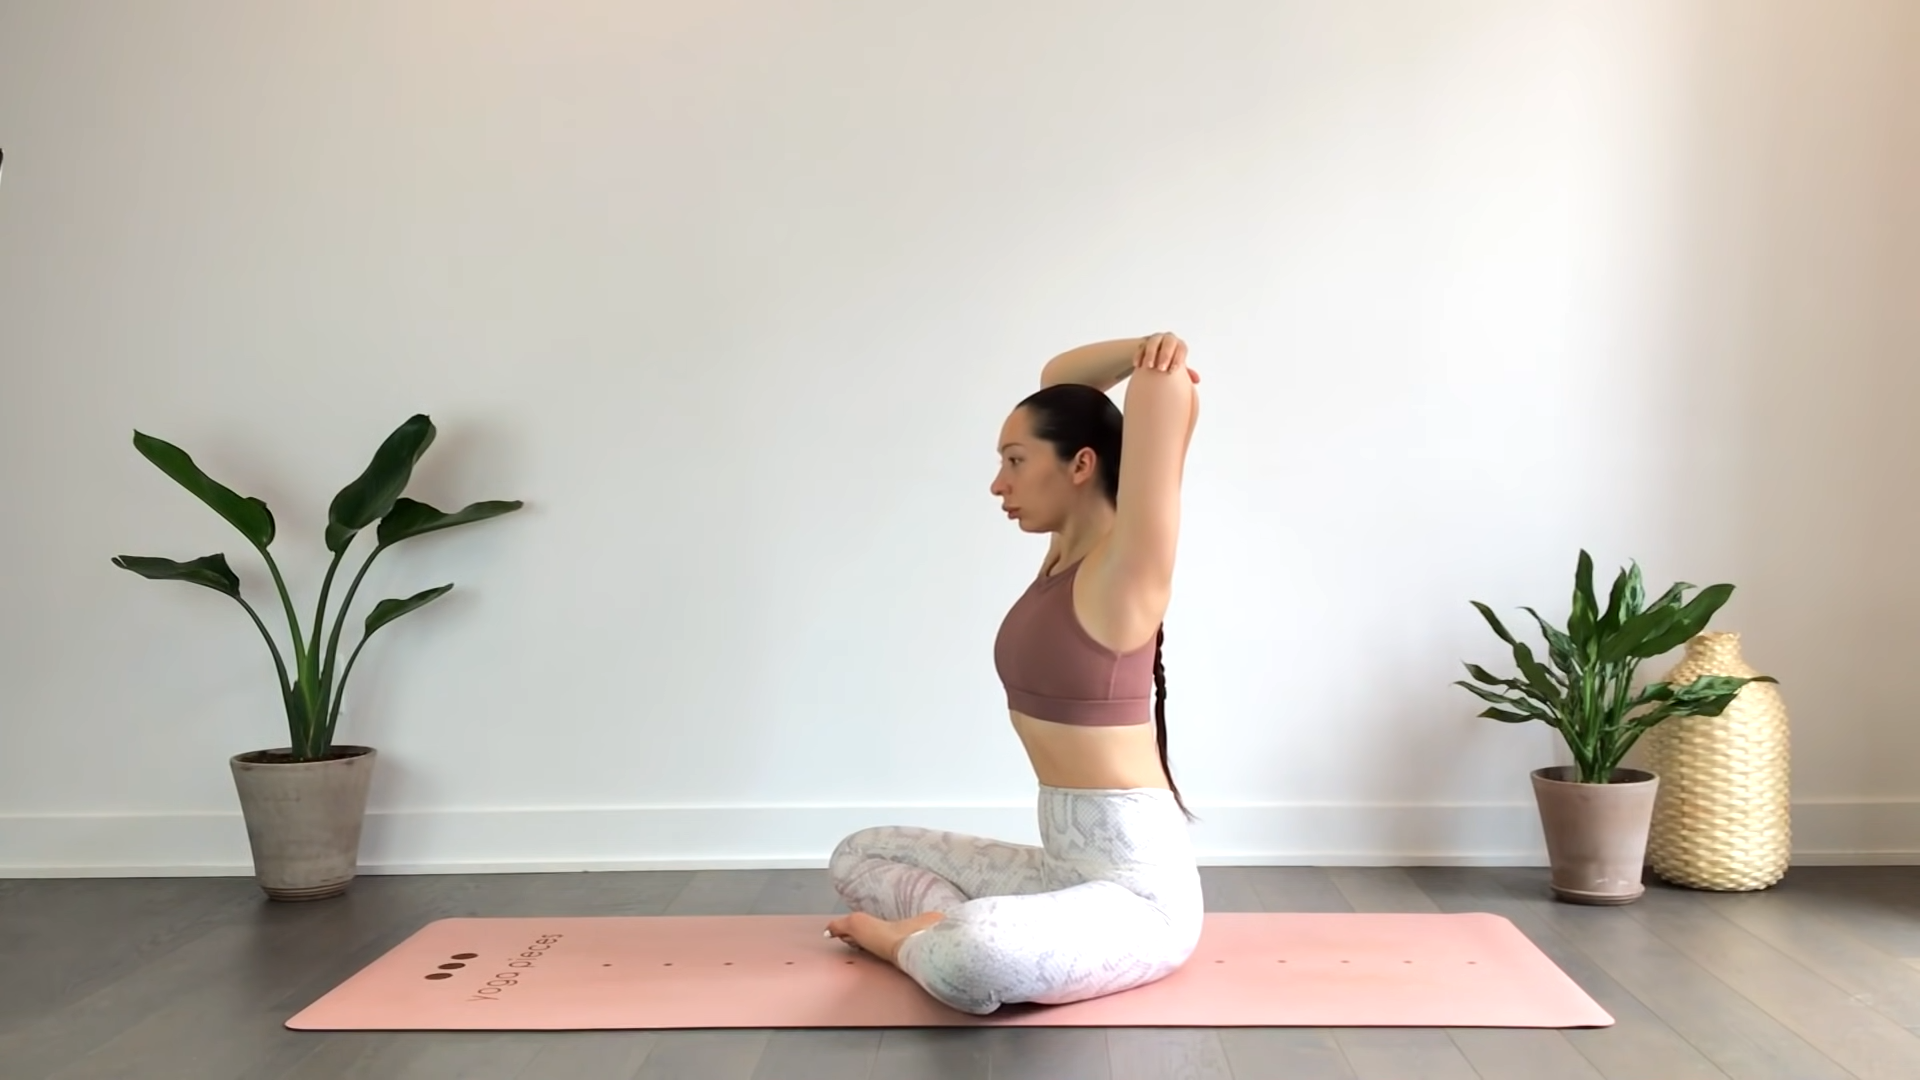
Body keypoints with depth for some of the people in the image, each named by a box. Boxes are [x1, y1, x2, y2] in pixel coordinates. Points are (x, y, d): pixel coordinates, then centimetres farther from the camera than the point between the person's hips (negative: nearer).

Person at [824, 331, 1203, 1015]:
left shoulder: (1125, 571, -17)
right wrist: (1141, 351, 0)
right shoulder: (1068, 554, 5)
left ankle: (912, 940, -7)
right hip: (1065, 869, 9)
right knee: (859, 857, 20)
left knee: (972, 956, -39)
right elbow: (1059, 378, 13)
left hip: (1137, 889, -9)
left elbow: (1167, 388, -29)